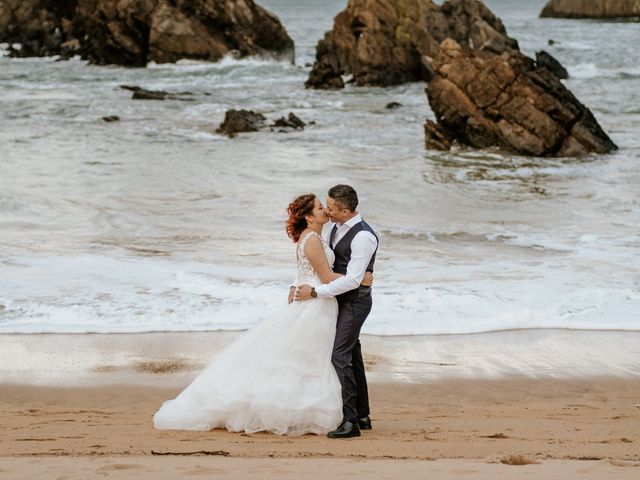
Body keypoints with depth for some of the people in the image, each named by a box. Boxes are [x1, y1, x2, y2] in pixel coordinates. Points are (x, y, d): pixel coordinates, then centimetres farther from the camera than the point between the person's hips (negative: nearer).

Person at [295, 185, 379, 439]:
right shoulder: (337, 228, 7)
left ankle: (350, 421, -15)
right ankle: (362, 416, 24)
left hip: (355, 301, -9)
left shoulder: (363, 237, -22)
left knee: (340, 356, -16)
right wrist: (300, 285, 9)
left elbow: (352, 280, -25)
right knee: (352, 356, 15)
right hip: (341, 299, 9)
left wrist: (315, 292, -22)